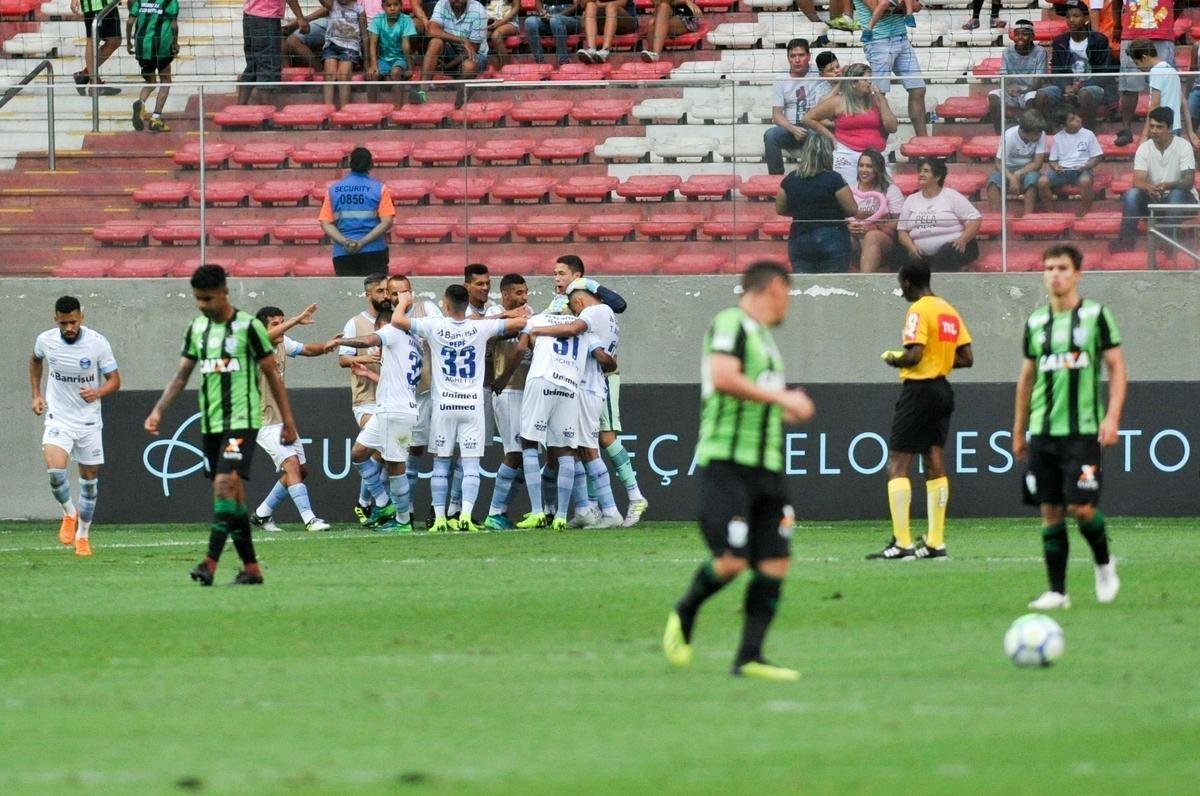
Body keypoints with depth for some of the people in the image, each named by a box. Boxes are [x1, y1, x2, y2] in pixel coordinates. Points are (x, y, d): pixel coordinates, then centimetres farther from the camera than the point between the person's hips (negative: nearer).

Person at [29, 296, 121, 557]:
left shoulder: (98, 343, -14)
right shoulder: (45, 340, -7)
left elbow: (114, 380, -8)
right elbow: (35, 360, 17)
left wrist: (98, 393, -28)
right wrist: (36, 394, 11)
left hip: (89, 420, 0)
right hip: (58, 418, 0)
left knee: (89, 478, 7)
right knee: (55, 470, -22)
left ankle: (82, 536, 25)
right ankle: (69, 514, 7)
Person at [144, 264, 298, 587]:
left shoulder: (248, 326, -5)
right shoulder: (196, 329, 11)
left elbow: (272, 375, 0)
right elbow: (181, 375, 14)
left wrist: (288, 421, 0)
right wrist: (158, 411, 2)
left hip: (241, 420, -6)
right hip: (210, 424, 6)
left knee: (225, 484, -19)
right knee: (232, 496, 7)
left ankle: (210, 562, -27)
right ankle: (250, 568, 13)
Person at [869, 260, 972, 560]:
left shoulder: (918, 311, -13)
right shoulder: (949, 311, 12)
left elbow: (914, 355, -22)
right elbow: (966, 358, 12)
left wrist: (894, 359, -3)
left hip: (919, 390, -9)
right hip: (942, 388, 9)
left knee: (897, 465, -7)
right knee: (934, 463, 12)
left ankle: (901, 543, -13)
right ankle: (935, 542, 12)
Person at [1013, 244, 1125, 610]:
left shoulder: (1095, 315, -1)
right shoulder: (1036, 322, 11)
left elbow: (1117, 368, -1)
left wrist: (1112, 417, -12)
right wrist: (1018, 431, 17)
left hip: (1083, 431, -4)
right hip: (1043, 431, 4)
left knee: (1081, 507, -11)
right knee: (1051, 512, 2)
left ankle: (1104, 564, 17)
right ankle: (1056, 590, 6)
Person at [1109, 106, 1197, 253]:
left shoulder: (1183, 146, -11)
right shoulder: (1144, 148, -4)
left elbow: (1189, 181, -19)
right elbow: (1138, 181, -15)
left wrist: (1168, 185, -40)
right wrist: (1149, 188, -40)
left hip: (1180, 197, -2)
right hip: (1153, 200, 2)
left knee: (1177, 195, -36)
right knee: (1131, 194, -25)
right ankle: (1126, 239, -29)